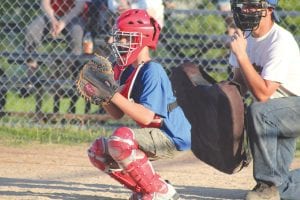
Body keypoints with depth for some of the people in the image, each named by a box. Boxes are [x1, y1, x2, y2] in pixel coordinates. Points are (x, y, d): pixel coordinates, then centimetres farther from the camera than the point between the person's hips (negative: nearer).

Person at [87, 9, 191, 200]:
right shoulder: (127, 71, 7)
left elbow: (146, 116, -28)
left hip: (172, 137, -9)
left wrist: (114, 96, -30)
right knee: (98, 151, 6)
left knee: (121, 137, -32)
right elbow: (118, 114, 9)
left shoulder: (152, 71, -20)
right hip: (153, 136, 10)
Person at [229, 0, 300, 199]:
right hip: (277, 115, 7)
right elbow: (239, 82, 11)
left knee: (258, 112, -37)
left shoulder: (280, 41, -25)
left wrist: (241, 55, -32)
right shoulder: (246, 35, -1)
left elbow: (263, 94, -31)